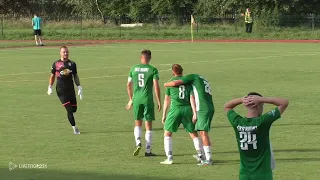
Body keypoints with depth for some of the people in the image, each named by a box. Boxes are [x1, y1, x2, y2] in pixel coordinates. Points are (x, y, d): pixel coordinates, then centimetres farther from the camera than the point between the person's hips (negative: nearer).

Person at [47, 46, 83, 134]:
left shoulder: (72, 64, 7)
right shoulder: (56, 64, 0)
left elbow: (75, 76, 13)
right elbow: (52, 76, 11)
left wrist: (79, 87, 5)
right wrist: (50, 87, 5)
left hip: (71, 89, 3)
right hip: (61, 90, -3)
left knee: (74, 108, 2)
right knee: (69, 109, -11)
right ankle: (74, 128, -5)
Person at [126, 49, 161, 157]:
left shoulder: (133, 69, 5)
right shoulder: (153, 70, -4)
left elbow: (129, 85, 10)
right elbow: (156, 86, -10)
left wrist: (131, 99, 22)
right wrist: (159, 102, -4)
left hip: (136, 99, 2)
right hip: (148, 99, -2)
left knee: (138, 123, 17)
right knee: (148, 125, 6)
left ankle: (138, 142, -7)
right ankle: (148, 151, 8)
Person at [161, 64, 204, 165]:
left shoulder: (171, 82, 5)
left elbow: (167, 100, 6)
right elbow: (192, 98, 0)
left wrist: (164, 115, 12)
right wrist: (195, 113, -3)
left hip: (175, 108, -2)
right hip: (187, 109, 2)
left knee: (167, 133, 7)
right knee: (193, 134, 14)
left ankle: (169, 158, -2)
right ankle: (201, 155, 11)